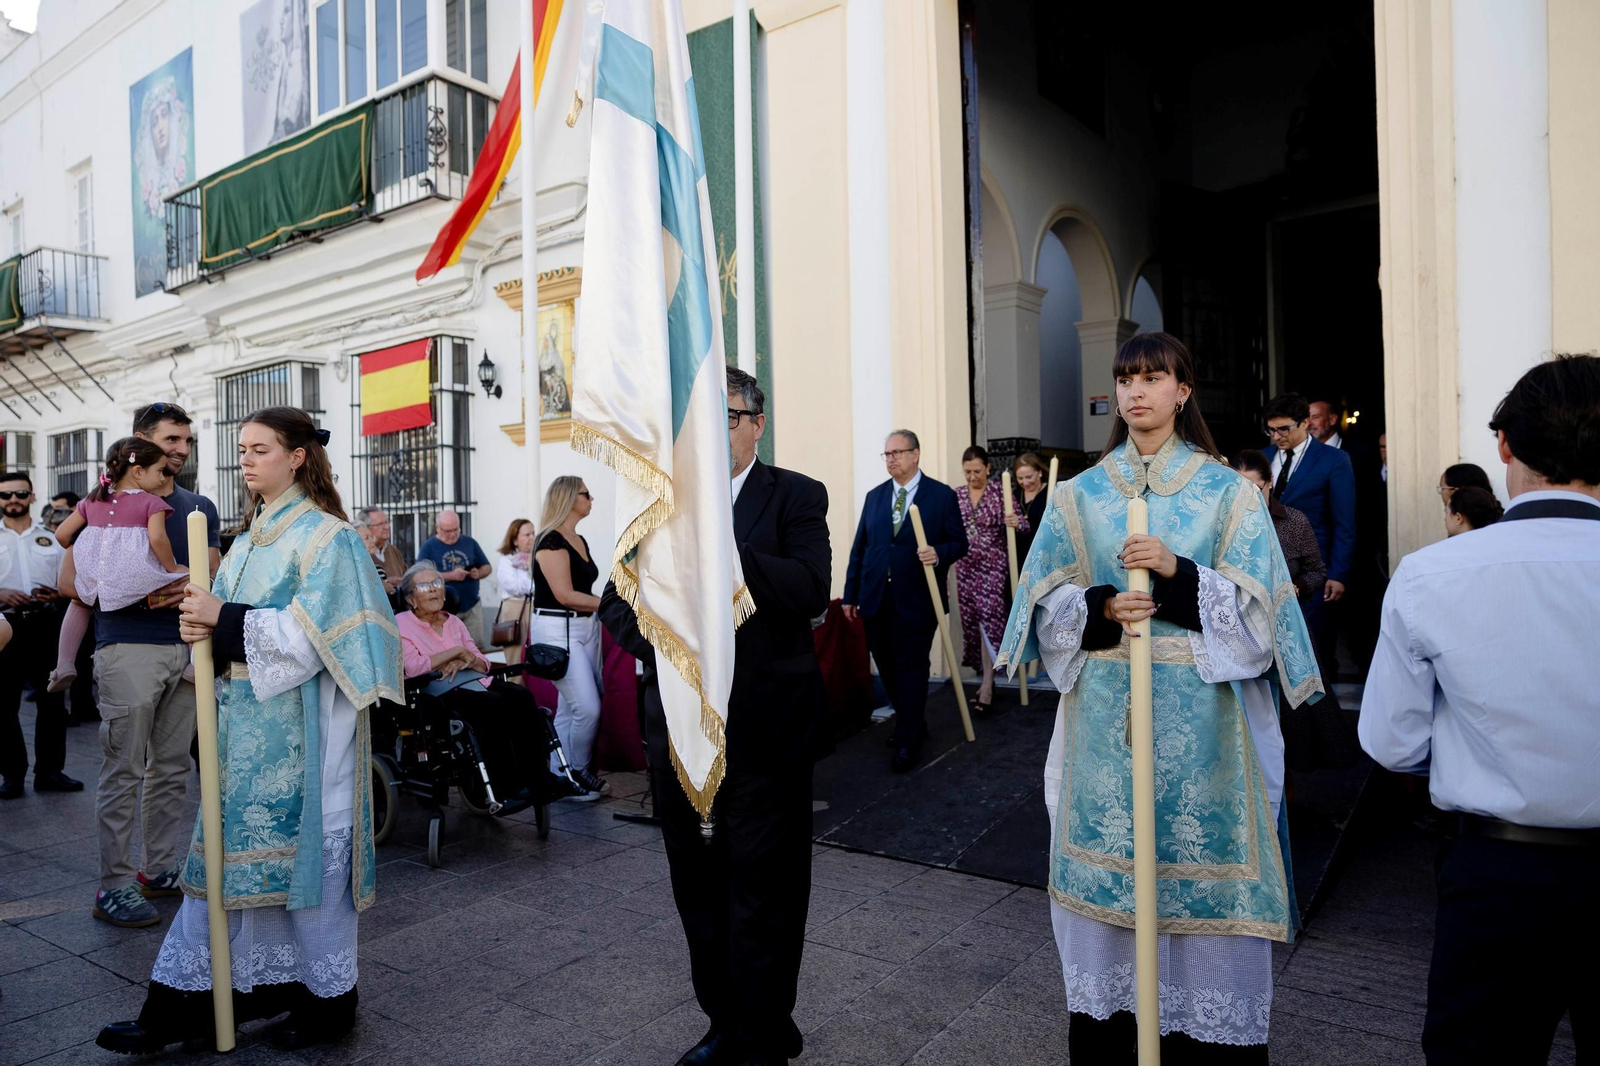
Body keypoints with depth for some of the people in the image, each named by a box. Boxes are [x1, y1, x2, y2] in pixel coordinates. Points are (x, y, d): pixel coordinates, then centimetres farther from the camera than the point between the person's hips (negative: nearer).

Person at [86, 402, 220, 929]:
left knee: (172, 768, 10)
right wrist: (140, 592, -16)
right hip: (130, 650, -5)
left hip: (186, 649, 5)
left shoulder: (200, 508, 14)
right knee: (123, 771, -1)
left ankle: (160, 870, 20)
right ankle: (114, 886, 6)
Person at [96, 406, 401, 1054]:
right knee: (229, 846, 11)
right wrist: (206, 627, -4)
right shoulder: (250, 537, 15)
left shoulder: (324, 536, -10)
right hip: (245, 716, 8)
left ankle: (329, 1000, 19)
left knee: (305, 850, 2)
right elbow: (240, 623, 17)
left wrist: (224, 619, -17)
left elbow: (311, 632, -18)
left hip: (299, 724, -7)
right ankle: (185, 1001, 20)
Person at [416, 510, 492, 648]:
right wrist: (451, 576, -21)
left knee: (477, 647, 3)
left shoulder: (470, 543, 9)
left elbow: (487, 567, 14)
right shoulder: (428, 547, -1)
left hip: (472, 607, 3)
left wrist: (479, 573, -9)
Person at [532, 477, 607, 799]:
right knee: (588, 708, -10)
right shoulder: (550, 541, -13)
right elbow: (565, 595, -19)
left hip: (586, 628, 9)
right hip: (557, 630, -9)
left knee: (569, 708, 11)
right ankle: (578, 773, 9)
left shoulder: (580, 541, 15)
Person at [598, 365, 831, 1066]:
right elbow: (616, 599, 9)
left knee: (763, 896, 6)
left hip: (763, 732, -4)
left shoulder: (795, 497, -3)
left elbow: (810, 590, -19)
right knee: (699, 890, 18)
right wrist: (662, 648, -10)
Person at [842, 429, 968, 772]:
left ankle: (908, 742, 13)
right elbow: (859, 548, 11)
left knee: (911, 669, 1)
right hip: (876, 600, 5)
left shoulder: (942, 495, -1)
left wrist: (939, 553, -22)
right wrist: (851, 594, 9)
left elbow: (959, 542, 0)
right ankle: (911, 723, 32)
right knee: (887, 667, 12)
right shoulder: (875, 496, 11)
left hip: (916, 601, -4)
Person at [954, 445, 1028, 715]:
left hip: (993, 566, -5)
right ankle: (987, 677, 21)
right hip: (966, 567, 5)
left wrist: (1017, 522, -29)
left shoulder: (1000, 491, -4)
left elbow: (1022, 524, -7)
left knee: (988, 620, -10)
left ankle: (986, 688, -7)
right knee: (971, 622, 7)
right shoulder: (957, 496, 7)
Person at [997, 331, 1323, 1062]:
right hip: (1105, 719, 2)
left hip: (1198, 720, -1)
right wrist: (1101, 607, -14)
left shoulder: (1228, 493, 3)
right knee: (1107, 868, 6)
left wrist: (1178, 572, -18)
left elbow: (1256, 610, -2)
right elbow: (1047, 604, 6)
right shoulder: (1080, 494, 8)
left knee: (1197, 860, 2)